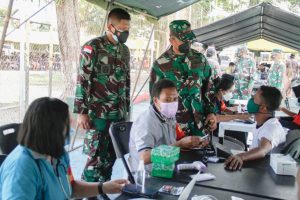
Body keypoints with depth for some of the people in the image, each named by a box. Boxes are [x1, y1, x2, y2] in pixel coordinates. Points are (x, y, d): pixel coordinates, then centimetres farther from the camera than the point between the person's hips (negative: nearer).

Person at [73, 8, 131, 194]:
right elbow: (82, 81, -10)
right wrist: (81, 111, -13)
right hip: (98, 114, -6)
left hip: (119, 114, 6)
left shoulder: (125, 50, 11)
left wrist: (127, 109, 17)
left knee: (111, 155, 12)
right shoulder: (92, 47, -8)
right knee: (96, 156, -2)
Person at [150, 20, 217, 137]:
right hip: (176, 124, -3)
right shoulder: (160, 65, -7)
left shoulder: (200, 59, 4)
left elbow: (208, 87, 11)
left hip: (201, 122, 3)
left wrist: (211, 112, 4)